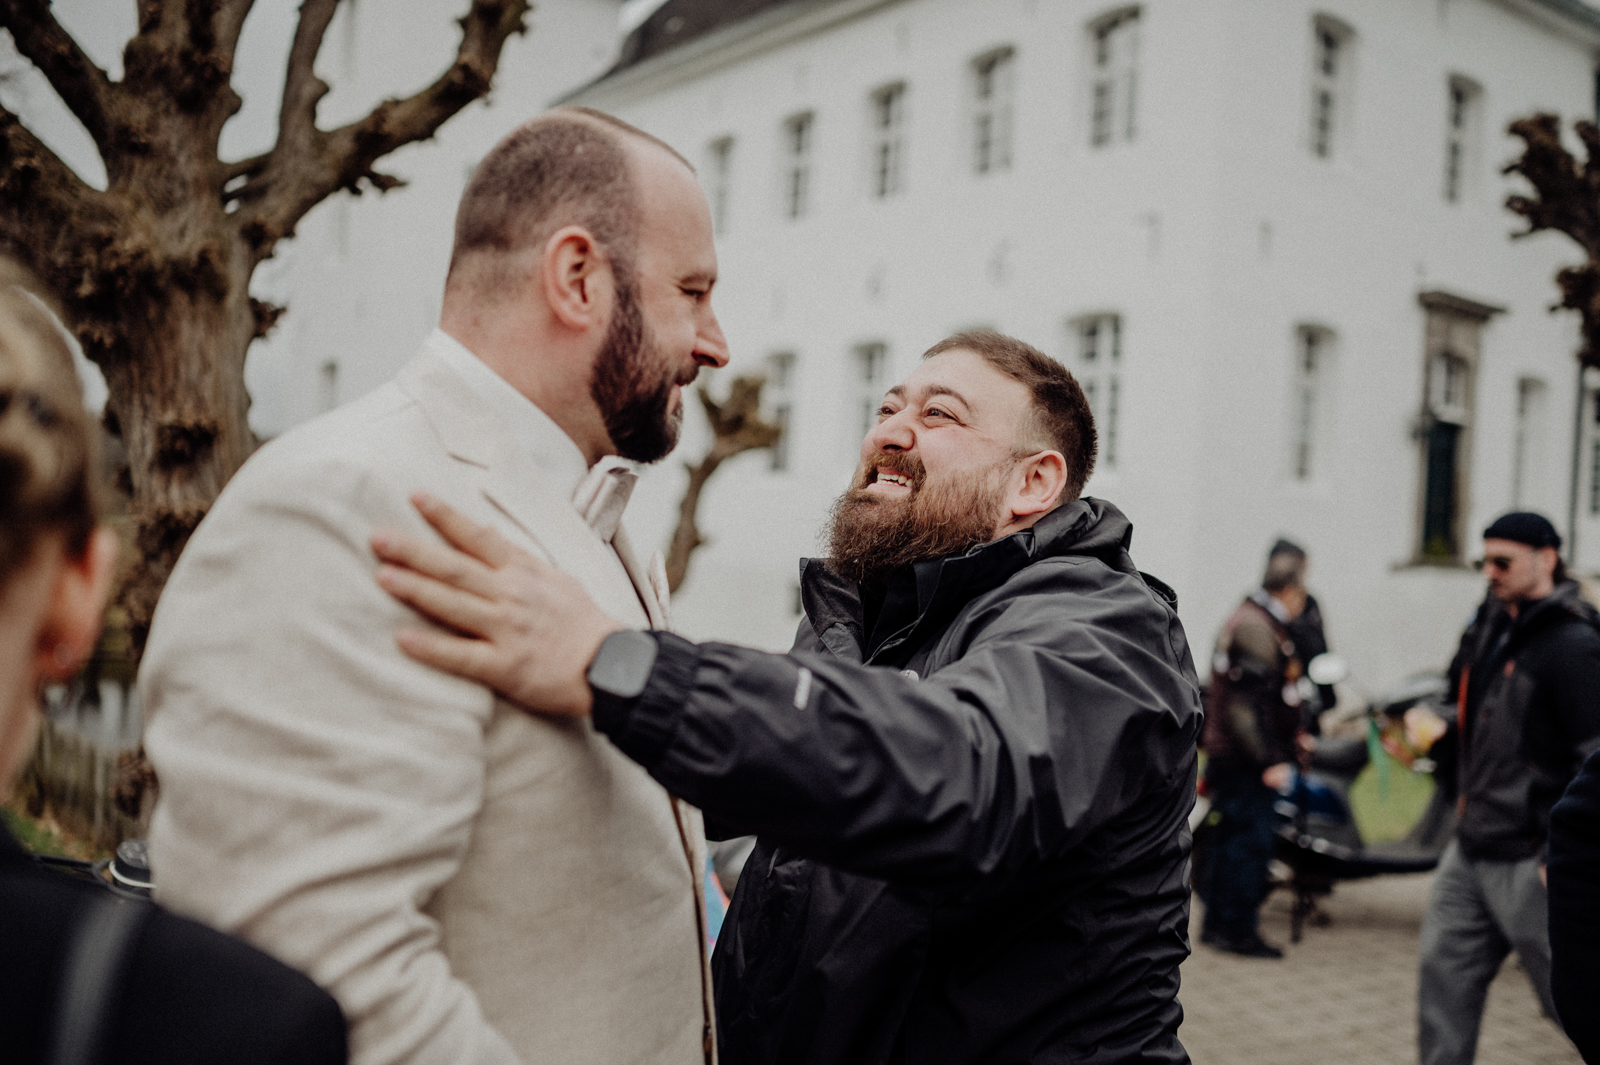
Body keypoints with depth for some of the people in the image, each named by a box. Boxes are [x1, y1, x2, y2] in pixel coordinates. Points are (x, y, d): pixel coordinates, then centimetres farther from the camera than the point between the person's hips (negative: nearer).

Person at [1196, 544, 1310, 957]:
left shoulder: (1247, 620, 17)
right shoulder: (1256, 628, -17)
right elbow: (1247, 704, -23)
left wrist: (1292, 736, 27)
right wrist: (1270, 761, -21)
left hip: (1229, 753, 11)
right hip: (1246, 761, -11)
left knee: (1231, 839, 15)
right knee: (1251, 842, -6)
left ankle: (1217, 923, 22)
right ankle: (1238, 930, 0)